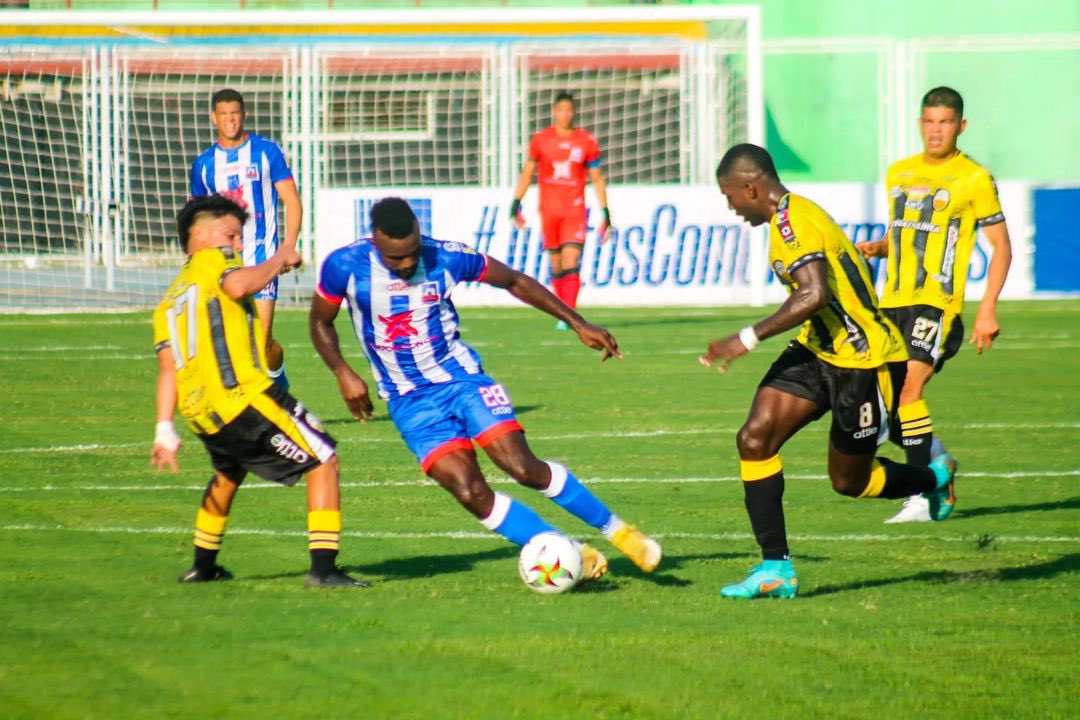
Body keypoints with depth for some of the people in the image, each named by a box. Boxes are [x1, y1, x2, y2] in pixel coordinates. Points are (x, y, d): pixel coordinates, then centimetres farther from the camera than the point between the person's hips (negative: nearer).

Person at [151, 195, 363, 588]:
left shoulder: (169, 301, 23)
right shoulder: (212, 261, 5)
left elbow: (167, 367, 14)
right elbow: (238, 285, -19)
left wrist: (165, 429, 8)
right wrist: (277, 262, -3)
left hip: (202, 415, 8)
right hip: (243, 398, -8)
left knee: (228, 474, 36)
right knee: (323, 462, 0)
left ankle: (203, 565, 43)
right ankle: (323, 567, -11)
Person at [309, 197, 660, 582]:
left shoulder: (447, 257, -10)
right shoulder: (345, 267, -11)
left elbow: (514, 281, 5)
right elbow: (321, 323, 7)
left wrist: (578, 324, 4)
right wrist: (343, 373, -10)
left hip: (462, 379, 0)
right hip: (410, 402, 0)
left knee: (523, 467, -17)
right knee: (469, 491, -18)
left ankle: (616, 529, 0)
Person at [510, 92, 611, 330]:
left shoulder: (587, 142, 2)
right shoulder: (540, 140, 4)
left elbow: (597, 179, 8)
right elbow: (527, 174, 12)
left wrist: (606, 214, 5)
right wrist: (516, 204, 6)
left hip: (575, 211, -2)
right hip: (549, 210, 2)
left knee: (571, 263, -14)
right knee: (556, 266, 6)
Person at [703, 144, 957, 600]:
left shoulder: (793, 223, -23)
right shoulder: (797, 215, 9)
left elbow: (814, 295, -35)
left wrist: (749, 339, -33)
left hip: (863, 364, -10)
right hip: (819, 352, 10)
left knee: (849, 481, 7)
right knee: (755, 438, -9)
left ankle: (935, 479, 37)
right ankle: (776, 568, -8)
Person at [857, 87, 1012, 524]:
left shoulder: (974, 179, -2)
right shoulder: (899, 174, 15)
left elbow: (1001, 246, 0)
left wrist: (988, 309, -8)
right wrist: (875, 248, 5)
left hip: (937, 302, -6)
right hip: (893, 302, 6)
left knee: (909, 386, -22)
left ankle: (923, 498, -20)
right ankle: (935, 461, 28)